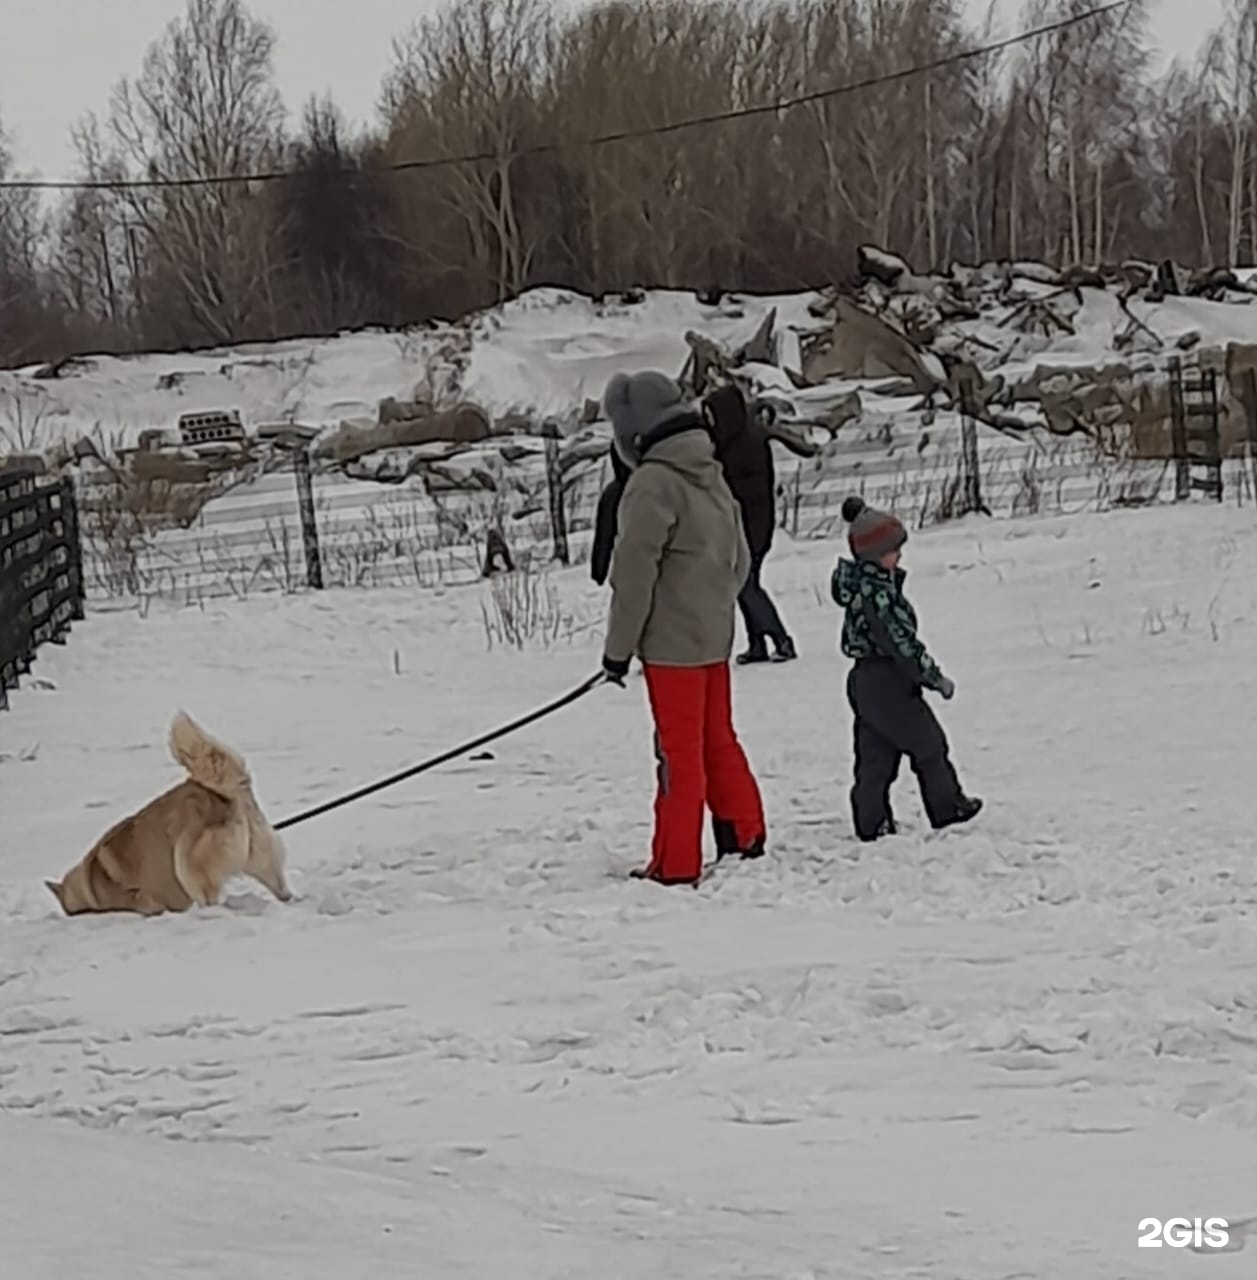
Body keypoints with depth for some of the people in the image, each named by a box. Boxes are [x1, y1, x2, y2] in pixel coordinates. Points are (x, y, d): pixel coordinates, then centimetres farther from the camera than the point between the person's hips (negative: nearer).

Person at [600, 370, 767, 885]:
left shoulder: (652, 484, -18)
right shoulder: (711, 476, 9)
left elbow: (634, 573, -18)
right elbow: (740, 558, 17)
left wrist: (619, 646, -11)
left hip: (671, 643, -8)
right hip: (714, 637, 8)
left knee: (679, 751, -3)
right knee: (718, 740, 19)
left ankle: (677, 864, 1)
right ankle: (745, 834, 28)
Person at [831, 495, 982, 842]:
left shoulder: (860, 584, 9)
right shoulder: (878, 594, -22)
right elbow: (901, 643, -23)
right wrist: (935, 678, -16)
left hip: (864, 680, 10)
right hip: (888, 681, -10)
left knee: (874, 753, 11)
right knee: (928, 743, 5)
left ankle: (871, 821, 12)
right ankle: (946, 807, 16)